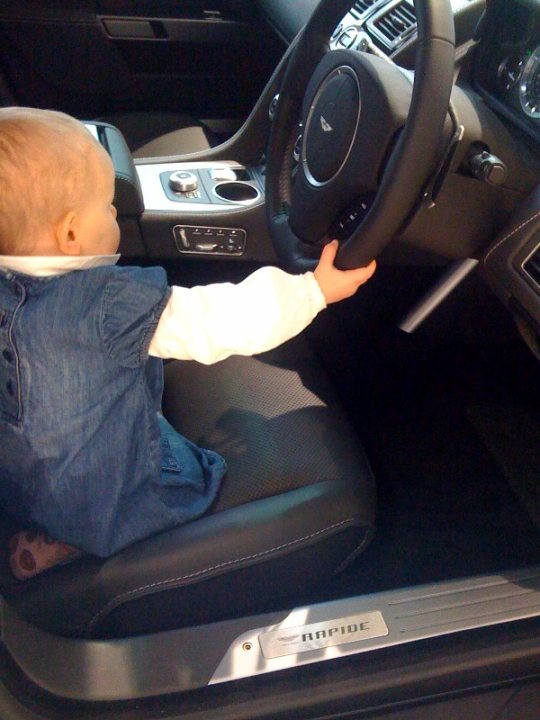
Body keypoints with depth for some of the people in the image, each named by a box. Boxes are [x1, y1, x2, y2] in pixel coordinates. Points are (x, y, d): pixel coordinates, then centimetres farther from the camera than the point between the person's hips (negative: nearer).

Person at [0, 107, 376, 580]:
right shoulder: (111, 303, -31)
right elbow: (221, 320, -28)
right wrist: (314, 290, -17)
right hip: (108, 504, -7)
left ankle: (48, 533, 11)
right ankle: (68, 543, 7)